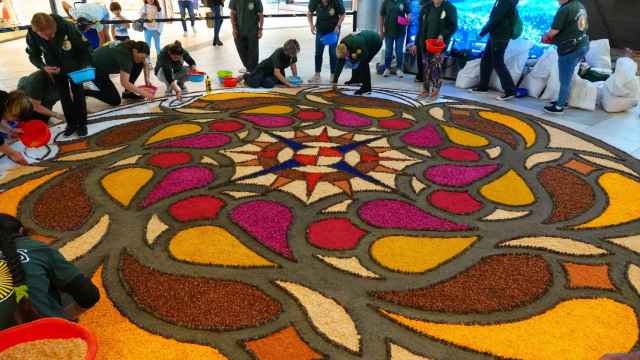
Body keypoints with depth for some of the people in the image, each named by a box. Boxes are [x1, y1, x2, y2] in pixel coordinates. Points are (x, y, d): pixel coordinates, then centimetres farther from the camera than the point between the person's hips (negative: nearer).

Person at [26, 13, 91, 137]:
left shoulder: (67, 27, -34)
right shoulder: (32, 35, -24)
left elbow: (85, 47, -21)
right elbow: (33, 56, -8)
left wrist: (85, 66, -30)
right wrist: (43, 67, -27)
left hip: (74, 66, -2)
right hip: (55, 69, 2)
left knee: (78, 94, 3)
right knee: (64, 96, 6)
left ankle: (82, 123, 18)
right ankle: (71, 123, 21)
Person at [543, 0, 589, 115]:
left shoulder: (564, 9, -19)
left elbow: (554, 31, -20)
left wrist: (546, 36, 3)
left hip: (569, 50, -9)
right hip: (583, 46, 9)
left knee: (565, 80, 2)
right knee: (567, 77, 22)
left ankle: (559, 106, 13)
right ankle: (563, 100, 33)